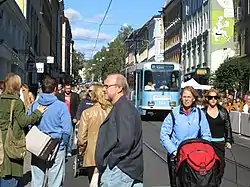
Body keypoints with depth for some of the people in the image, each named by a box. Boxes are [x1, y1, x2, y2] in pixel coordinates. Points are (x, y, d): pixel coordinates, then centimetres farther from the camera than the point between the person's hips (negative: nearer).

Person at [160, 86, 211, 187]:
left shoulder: (199, 114, 2)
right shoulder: (174, 113, -6)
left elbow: (206, 135, 5)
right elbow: (164, 135, -6)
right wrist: (173, 151, -15)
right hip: (176, 156, -2)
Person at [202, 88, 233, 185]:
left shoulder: (223, 111, 6)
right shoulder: (202, 112, 1)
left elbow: (228, 127, 10)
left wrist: (228, 141, 5)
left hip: (220, 143, 1)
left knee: (220, 165, -1)